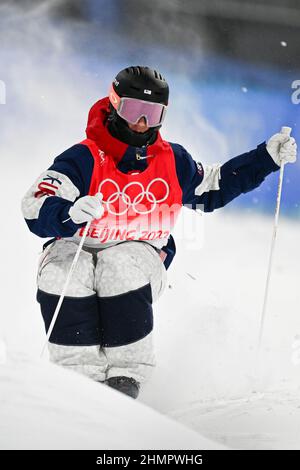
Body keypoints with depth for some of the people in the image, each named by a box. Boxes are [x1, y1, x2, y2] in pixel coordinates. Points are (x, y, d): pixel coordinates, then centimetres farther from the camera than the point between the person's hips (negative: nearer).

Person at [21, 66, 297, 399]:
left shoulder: (172, 162, 3)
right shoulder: (84, 159, -11)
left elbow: (213, 187, 23)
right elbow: (35, 208, -23)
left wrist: (267, 158, 16)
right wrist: (70, 212, -46)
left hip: (140, 255, 1)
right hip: (75, 249, -1)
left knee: (121, 269, -35)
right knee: (62, 274, -36)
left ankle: (127, 374, -27)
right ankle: (80, 374, -28)